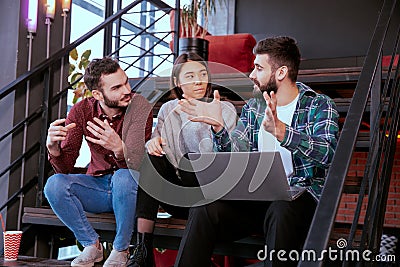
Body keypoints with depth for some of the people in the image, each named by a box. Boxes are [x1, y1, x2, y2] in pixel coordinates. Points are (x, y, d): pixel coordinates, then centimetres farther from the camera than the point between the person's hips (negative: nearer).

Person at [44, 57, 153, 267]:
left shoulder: (140, 108, -17)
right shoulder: (81, 110, -8)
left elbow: (139, 165, -24)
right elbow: (65, 168, -11)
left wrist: (119, 149, -45)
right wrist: (53, 149, -33)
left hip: (129, 191, -3)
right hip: (97, 186, 3)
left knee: (124, 177, -35)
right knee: (54, 185, -22)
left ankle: (121, 250, -12)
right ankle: (92, 245, -2)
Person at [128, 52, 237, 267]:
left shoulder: (224, 110, 2)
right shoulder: (168, 109, 12)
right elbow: (155, 144, 9)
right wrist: (153, 142, -14)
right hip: (177, 195, 3)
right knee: (151, 158, -23)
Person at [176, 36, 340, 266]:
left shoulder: (319, 105, 1)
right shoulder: (253, 107, 15)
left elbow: (328, 153, -20)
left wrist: (280, 131, -33)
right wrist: (217, 126, -9)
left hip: (300, 193, -3)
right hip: (256, 194, 4)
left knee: (281, 211, -39)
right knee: (204, 209, -24)